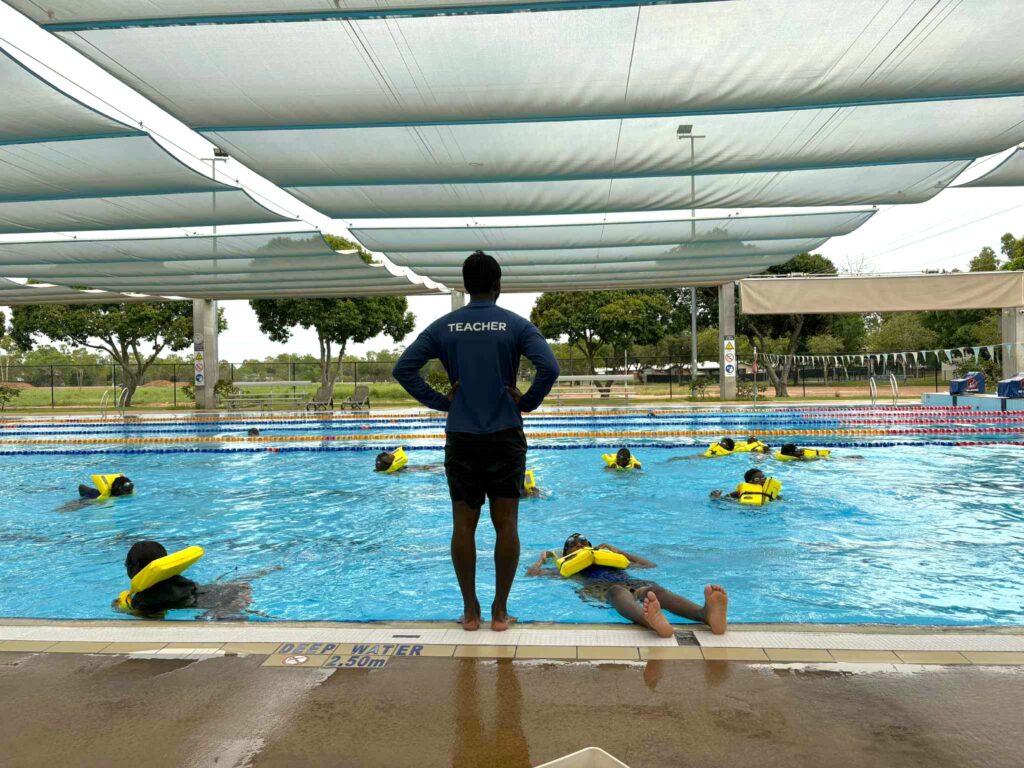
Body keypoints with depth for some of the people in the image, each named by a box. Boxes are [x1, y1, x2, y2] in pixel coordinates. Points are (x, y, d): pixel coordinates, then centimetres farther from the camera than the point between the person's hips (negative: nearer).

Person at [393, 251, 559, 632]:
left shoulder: (443, 326, 4)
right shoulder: (516, 325, -2)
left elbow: (403, 368, -3)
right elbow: (549, 368, -16)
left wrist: (439, 401, 2)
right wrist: (527, 402, -3)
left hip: (461, 438, 2)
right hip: (505, 436, -1)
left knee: (463, 524, 9)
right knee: (506, 523, 6)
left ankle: (470, 610, 16)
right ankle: (500, 610, 12)